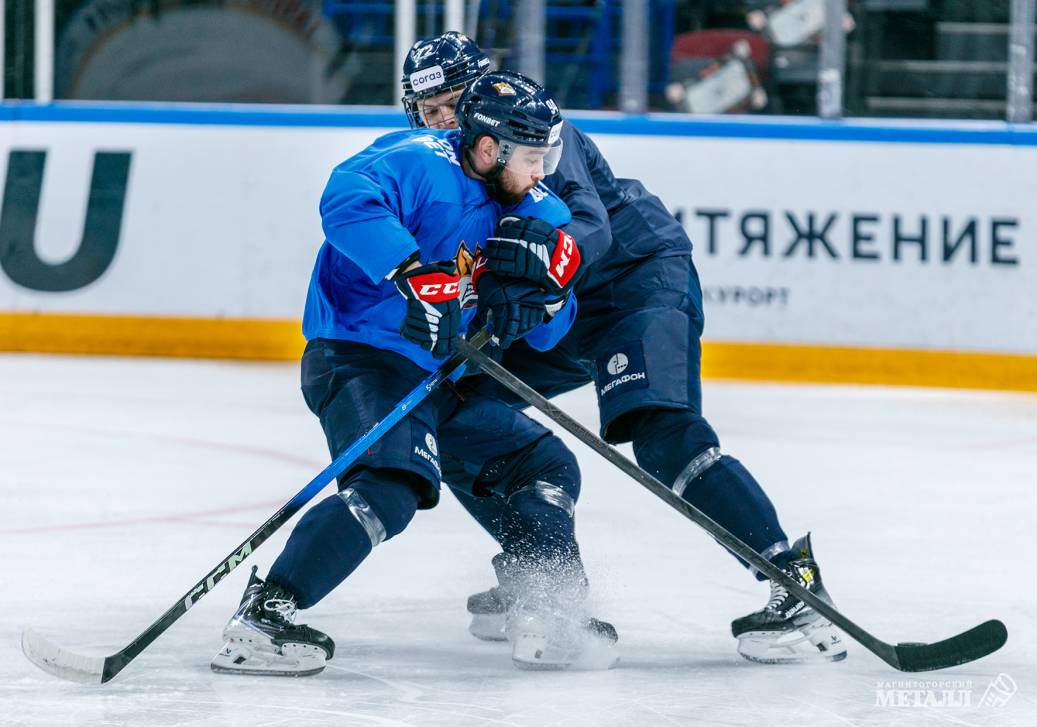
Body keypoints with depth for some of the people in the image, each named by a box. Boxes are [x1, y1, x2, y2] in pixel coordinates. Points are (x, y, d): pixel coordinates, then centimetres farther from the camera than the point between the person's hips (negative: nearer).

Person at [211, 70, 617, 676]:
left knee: (547, 466, 11)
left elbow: (547, 332, 12)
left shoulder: (525, 206, 11)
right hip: (358, 357, -9)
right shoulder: (419, 165, -15)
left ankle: (548, 619, 17)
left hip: (442, 376, 9)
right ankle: (261, 618, -29)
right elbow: (347, 200, -36)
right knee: (392, 485, -30)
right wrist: (416, 273, -43)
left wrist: (537, 295, -12)